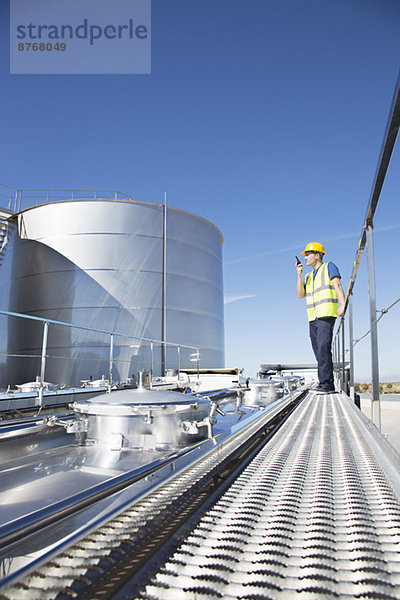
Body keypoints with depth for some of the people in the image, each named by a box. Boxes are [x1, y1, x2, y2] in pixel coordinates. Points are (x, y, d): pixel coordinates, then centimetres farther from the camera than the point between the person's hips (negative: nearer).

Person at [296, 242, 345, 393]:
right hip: (313, 318, 7)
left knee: (323, 349, -18)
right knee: (319, 352, 4)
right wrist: (299, 275, 5)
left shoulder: (329, 267, 8)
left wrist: (342, 305, -19)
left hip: (327, 314, -7)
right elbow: (301, 294, 14)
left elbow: (337, 285, -5)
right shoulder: (308, 276, 25)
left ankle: (325, 383, -20)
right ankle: (329, 386, 8)